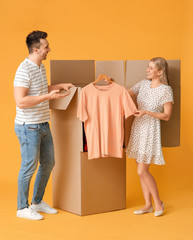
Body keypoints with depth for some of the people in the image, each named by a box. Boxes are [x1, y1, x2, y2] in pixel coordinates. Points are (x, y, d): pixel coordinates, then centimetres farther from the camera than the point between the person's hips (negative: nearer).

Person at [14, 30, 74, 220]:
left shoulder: (40, 67, 11)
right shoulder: (24, 71, -19)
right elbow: (20, 101, -26)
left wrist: (60, 86, 16)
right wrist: (48, 96, -25)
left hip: (43, 125, 9)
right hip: (28, 126, -9)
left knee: (48, 163, 15)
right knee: (29, 167, -1)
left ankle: (37, 202, 29)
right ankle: (22, 207, 14)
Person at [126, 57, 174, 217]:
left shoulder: (166, 90, -11)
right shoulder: (143, 84, 7)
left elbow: (167, 116, -12)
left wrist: (147, 112, -22)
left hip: (151, 131, -6)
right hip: (137, 129, 6)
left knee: (142, 171, -8)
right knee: (142, 170, 9)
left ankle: (158, 203, 9)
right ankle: (148, 205, 19)